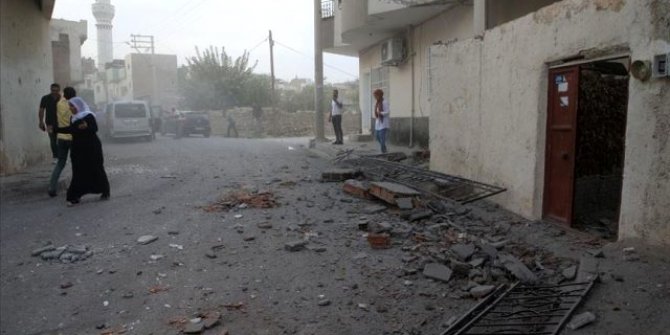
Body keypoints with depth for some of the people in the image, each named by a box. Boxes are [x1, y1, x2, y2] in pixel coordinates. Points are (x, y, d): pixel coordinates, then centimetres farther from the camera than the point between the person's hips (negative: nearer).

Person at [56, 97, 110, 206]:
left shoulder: (89, 116, -10)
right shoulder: (73, 118, 11)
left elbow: (95, 128, -22)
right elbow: (71, 129, 20)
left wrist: (86, 127, -42)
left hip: (91, 148, -6)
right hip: (78, 149, 6)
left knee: (96, 170, 3)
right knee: (78, 172, 2)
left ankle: (105, 192, 21)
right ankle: (74, 197, 1)